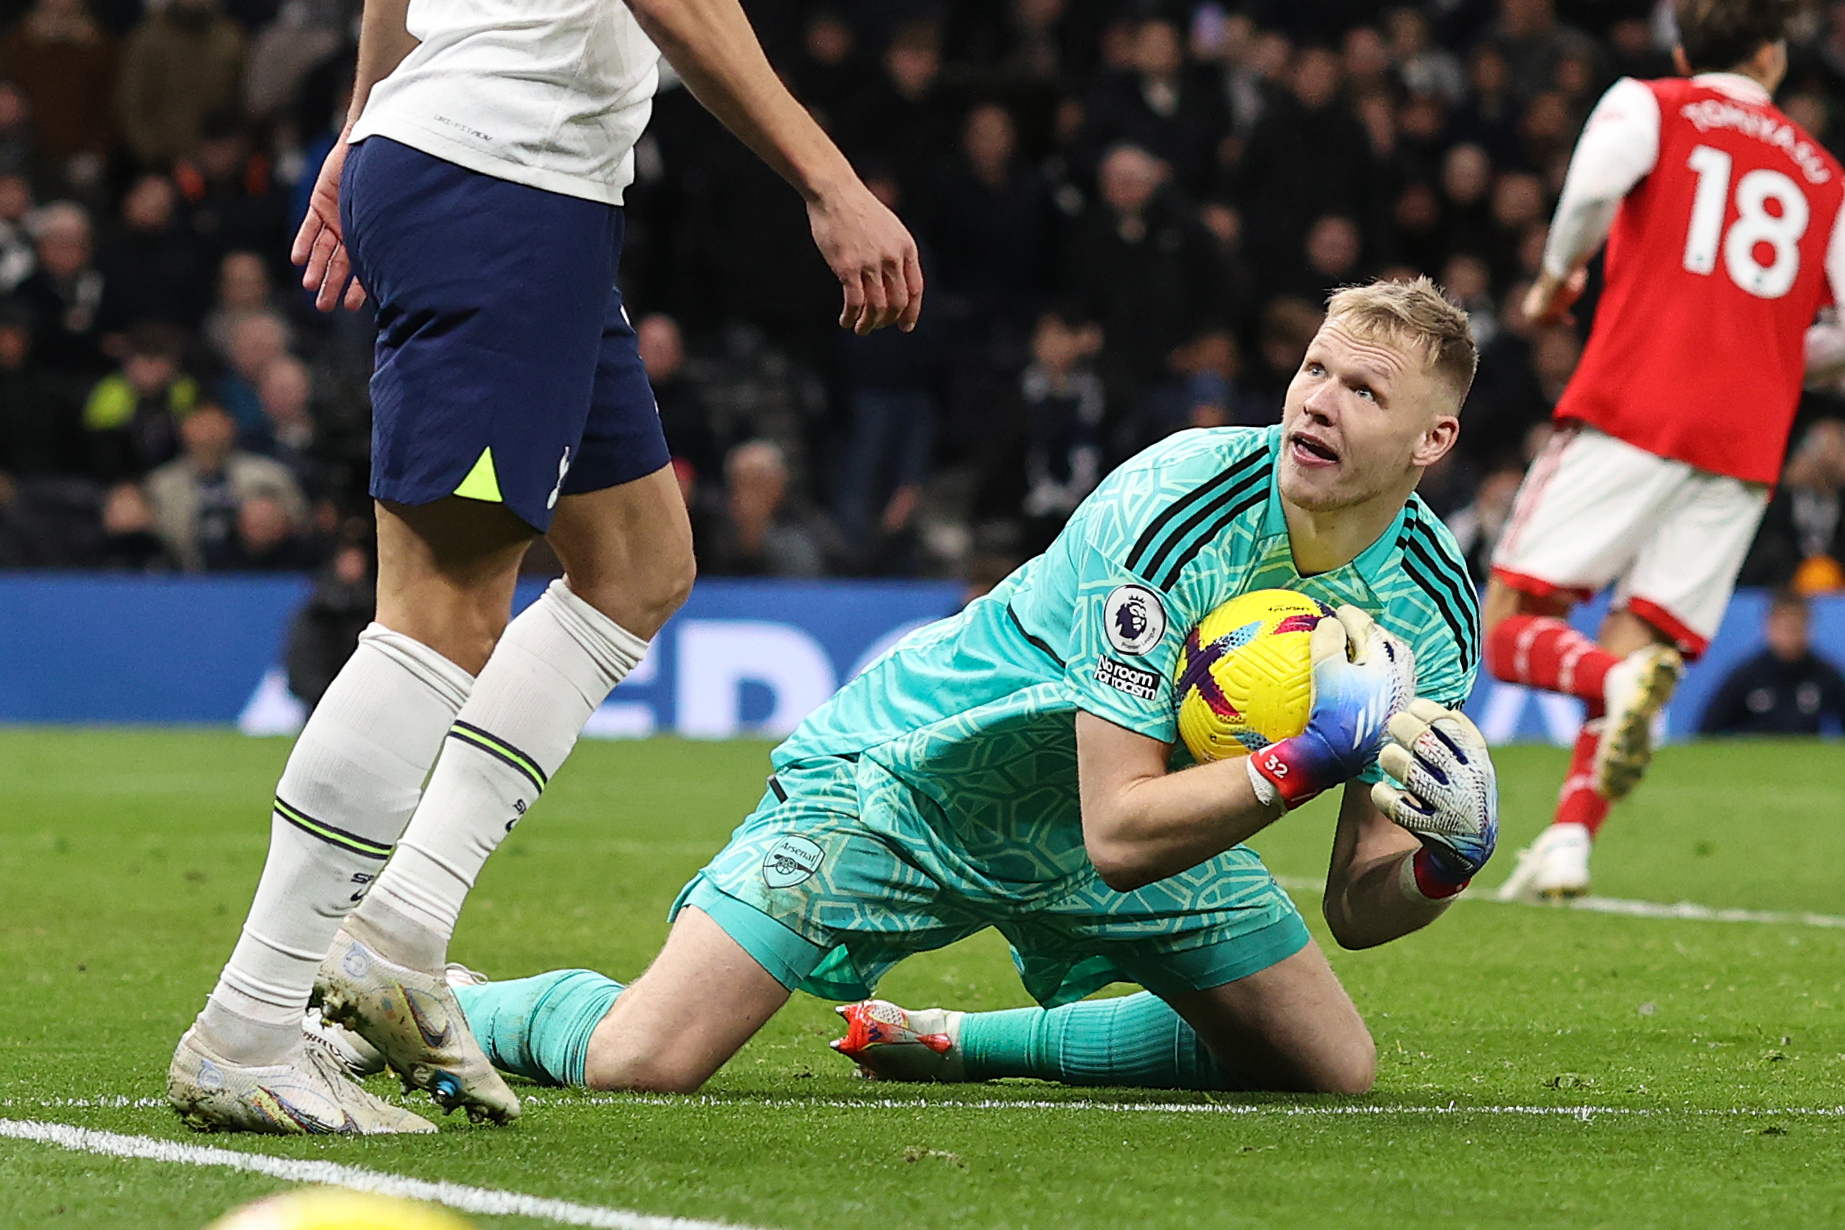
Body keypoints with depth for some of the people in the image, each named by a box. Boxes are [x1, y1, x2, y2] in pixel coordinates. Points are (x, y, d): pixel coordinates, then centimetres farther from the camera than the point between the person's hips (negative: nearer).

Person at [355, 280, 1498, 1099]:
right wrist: (1309, 762, -41)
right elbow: (1118, 833, -34)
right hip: (906, 779, -6)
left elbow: (1358, 908, -9)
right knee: (641, 1065, -20)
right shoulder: (1172, 512, -31)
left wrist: (1444, 861, -29)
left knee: (1335, 1070, 4)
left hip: (1128, 799, 6)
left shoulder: (1430, 604, -13)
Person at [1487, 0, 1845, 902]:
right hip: (1745, 443, 3)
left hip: (1632, 409, -3)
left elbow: (1595, 183, -13)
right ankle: (1569, 841, -16)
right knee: (1641, 643, 5)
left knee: (1512, 629, -1)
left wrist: (1557, 279, 5)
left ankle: (1620, 681, -32)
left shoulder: (1650, 105, 11)